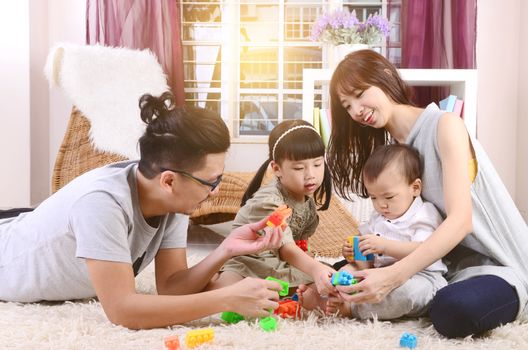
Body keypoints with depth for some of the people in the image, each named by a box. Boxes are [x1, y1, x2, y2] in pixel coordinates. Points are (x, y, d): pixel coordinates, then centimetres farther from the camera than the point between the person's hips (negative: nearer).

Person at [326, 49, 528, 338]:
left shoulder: (444, 125, -13)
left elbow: (461, 219, -24)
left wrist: (394, 275, -35)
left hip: (501, 263, -7)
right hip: (445, 262, 7)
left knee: (453, 311, -38)